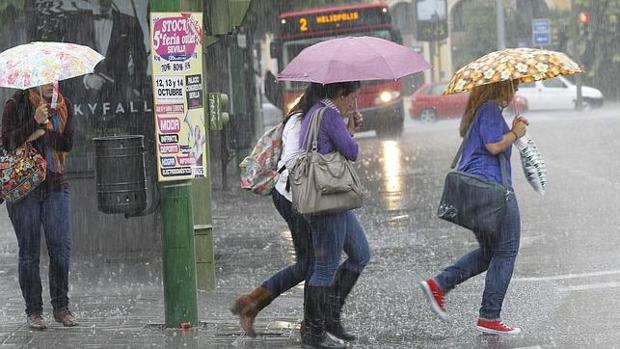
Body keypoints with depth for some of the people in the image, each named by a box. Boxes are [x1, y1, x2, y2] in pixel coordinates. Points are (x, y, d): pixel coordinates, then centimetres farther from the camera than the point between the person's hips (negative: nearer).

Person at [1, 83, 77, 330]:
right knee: (29, 251, 0)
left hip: (55, 185, 2)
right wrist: (35, 121, -19)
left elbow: (67, 143, -1)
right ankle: (33, 311, 6)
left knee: (61, 247, -5)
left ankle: (61, 307, 5)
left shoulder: (64, 108, 9)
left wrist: (42, 132, -12)